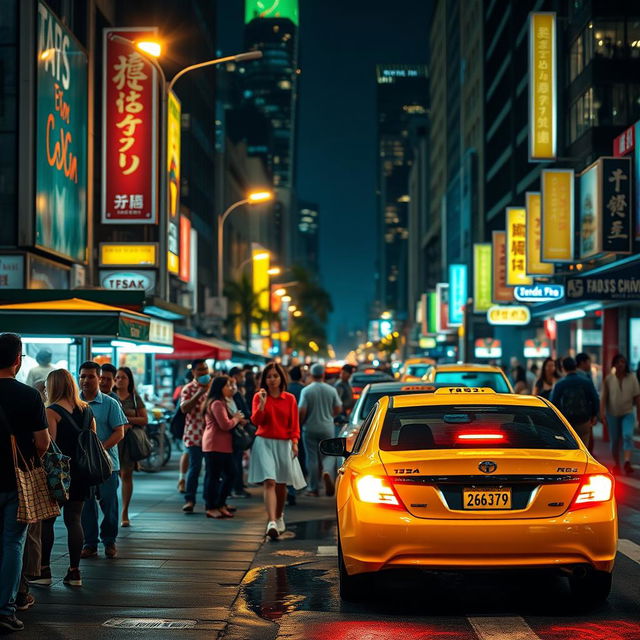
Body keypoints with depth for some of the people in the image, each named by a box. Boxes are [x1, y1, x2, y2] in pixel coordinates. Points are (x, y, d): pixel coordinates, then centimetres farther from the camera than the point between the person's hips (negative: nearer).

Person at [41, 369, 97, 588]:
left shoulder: (52, 411, -11)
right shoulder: (86, 410, 7)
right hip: (80, 472, 6)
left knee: (46, 520, 4)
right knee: (74, 520, 7)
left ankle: (44, 570, 5)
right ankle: (74, 571, 7)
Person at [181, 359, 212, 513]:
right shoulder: (189, 389, -2)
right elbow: (184, 408, -16)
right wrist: (199, 394, -23)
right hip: (195, 434, -4)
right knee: (195, 467, -6)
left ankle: (209, 497, 19)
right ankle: (189, 499, -1)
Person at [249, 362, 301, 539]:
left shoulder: (289, 399, 5)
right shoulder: (259, 397, 2)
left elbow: (294, 424, 7)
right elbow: (256, 421, -9)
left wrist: (294, 442, -6)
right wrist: (262, 403, -20)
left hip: (284, 444, 2)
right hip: (265, 443, -2)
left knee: (281, 484, 11)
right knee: (269, 482, -16)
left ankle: (279, 517, 34)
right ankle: (271, 522, -26)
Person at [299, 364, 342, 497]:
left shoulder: (306, 391, -9)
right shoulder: (331, 390, -1)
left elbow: (302, 411, -14)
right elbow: (338, 409, 4)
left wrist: (300, 424, 3)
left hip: (310, 429, -1)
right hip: (327, 428, 1)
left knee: (312, 457, 5)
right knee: (328, 454, 9)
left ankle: (313, 489, 8)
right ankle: (327, 472, -24)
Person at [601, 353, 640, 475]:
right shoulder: (609, 379, -3)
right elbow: (604, 398, -3)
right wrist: (602, 413, -13)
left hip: (628, 413, -1)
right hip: (613, 414, 1)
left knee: (628, 435, -22)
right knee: (615, 440, 8)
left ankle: (627, 462, -30)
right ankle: (616, 465, 23)